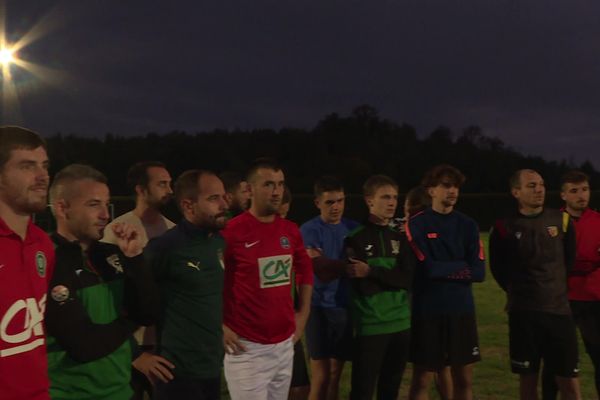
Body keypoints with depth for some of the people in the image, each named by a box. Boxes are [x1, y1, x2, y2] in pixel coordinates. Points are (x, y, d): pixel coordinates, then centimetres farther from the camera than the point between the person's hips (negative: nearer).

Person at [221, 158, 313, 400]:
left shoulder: (291, 231, 6)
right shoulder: (231, 232, -13)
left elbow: (306, 270, 20)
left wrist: (303, 312, 14)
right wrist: (220, 328, -13)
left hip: (285, 342, 6)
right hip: (247, 346, -6)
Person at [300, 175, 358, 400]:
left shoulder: (353, 228, 10)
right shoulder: (309, 230, -5)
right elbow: (318, 266, -16)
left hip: (345, 307, 5)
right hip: (320, 308, -4)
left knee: (335, 376, 12)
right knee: (321, 377, -2)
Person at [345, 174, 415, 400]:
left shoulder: (400, 238, 11)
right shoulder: (356, 239, -5)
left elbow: (408, 279, -4)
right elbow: (365, 288, -10)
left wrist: (372, 272, -12)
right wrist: (392, 276, -6)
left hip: (401, 324, 5)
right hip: (370, 326, -5)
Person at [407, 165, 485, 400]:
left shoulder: (468, 225, 7)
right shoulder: (416, 225, -5)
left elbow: (478, 271, -2)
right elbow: (424, 268, -15)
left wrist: (442, 269, -10)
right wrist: (460, 267, -5)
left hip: (462, 310, 4)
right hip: (427, 312, -4)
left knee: (464, 379, 10)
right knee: (422, 379, 4)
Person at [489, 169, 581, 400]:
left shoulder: (561, 220, 2)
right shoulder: (504, 227, -5)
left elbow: (570, 260, 15)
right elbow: (498, 269, 8)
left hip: (559, 309, 2)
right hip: (523, 312, -1)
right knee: (528, 379, 8)